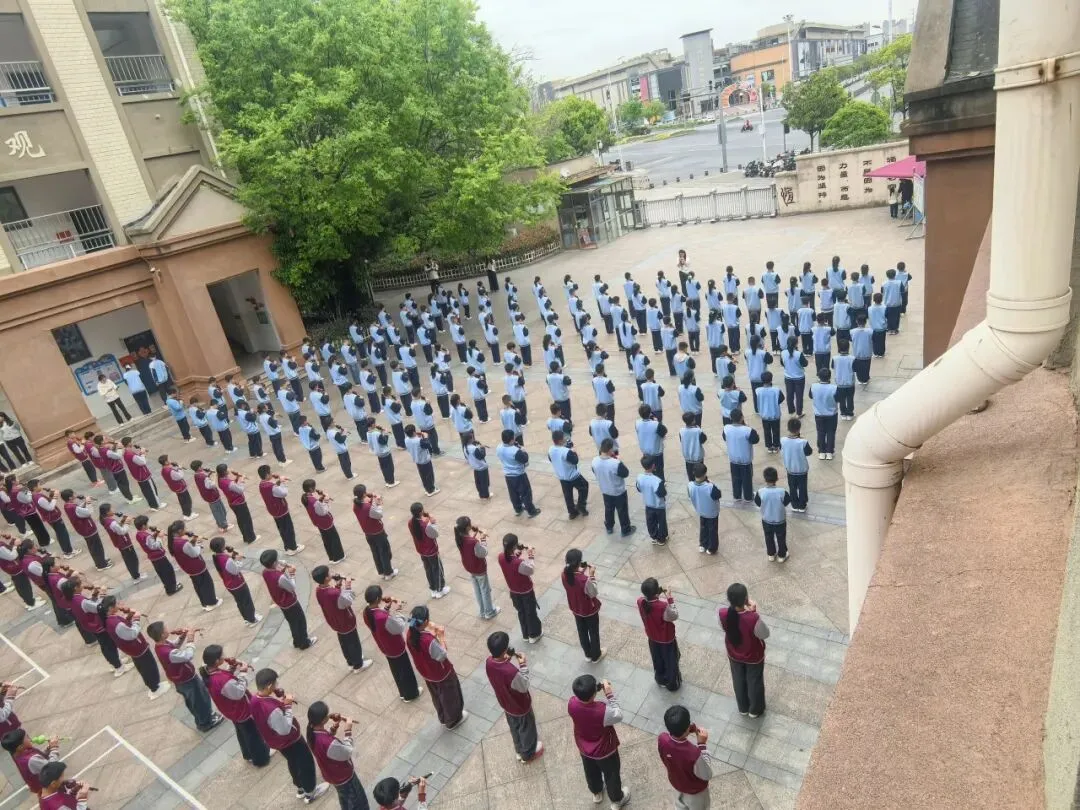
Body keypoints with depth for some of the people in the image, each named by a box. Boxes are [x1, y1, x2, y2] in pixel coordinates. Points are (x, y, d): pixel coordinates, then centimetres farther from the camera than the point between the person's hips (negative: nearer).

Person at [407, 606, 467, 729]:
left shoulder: (411, 633, -20)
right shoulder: (429, 641, -42)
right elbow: (442, 656, -24)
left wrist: (432, 634, -10)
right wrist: (441, 637, -18)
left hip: (426, 672, 7)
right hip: (441, 673, -6)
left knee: (436, 696, 32)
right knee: (449, 696, 24)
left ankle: (443, 718, 56)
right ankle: (453, 720, 48)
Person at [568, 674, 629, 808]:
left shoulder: (572, 704, -31)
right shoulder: (602, 711, -43)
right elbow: (618, 716, -23)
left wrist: (596, 688, -21)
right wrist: (610, 695, -27)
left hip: (584, 749, 4)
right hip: (604, 751, -4)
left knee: (591, 772, 34)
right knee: (612, 775, 27)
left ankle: (596, 793, 61)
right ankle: (617, 800, 53)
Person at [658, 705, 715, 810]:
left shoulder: (661, 739, -32)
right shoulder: (694, 754, -46)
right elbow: (707, 775, -25)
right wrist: (702, 744, -27)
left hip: (676, 784, 3)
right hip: (695, 791, -3)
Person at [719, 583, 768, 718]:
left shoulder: (723, 613, -30)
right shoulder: (753, 618, -40)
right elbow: (764, 634, -19)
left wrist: (732, 604, -13)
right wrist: (753, 613, -21)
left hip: (734, 655, 3)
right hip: (753, 657, -3)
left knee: (738, 681, 30)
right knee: (754, 682, 27)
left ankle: (743, 708, 54)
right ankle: (755, 710, 52)